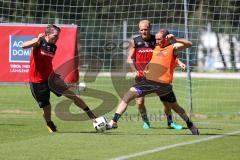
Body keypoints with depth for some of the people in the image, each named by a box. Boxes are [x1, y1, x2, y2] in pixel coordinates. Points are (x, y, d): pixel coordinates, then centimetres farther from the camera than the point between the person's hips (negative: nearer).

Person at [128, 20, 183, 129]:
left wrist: (179, 62, -13)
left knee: (166, 100, 0)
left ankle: (170, 122, 20)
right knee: (139, 101, -11)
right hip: (141, 76, 0)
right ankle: (145, 121, 13)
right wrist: (135, 70, -10)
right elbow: (130, 58, 6)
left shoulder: (157, 40, -1)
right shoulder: (135, 41, 1)